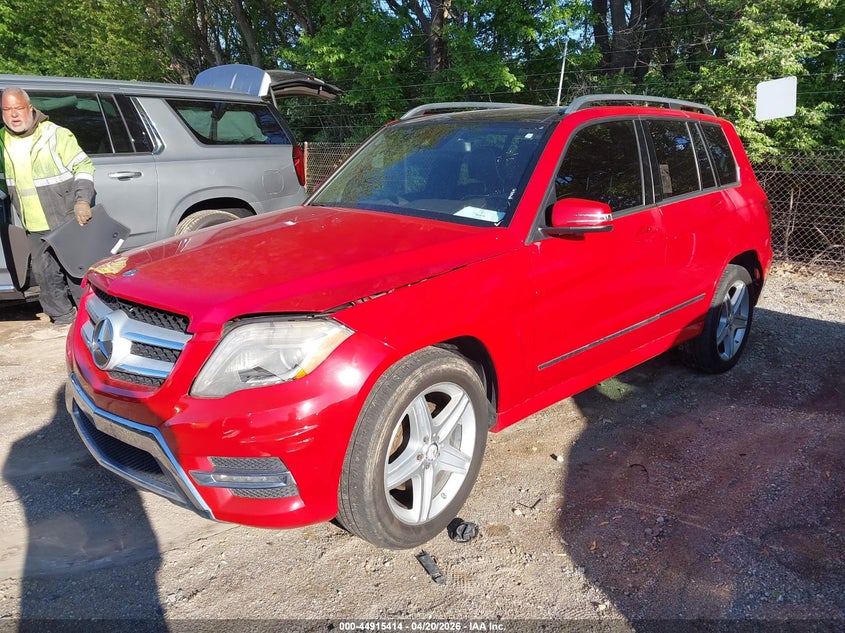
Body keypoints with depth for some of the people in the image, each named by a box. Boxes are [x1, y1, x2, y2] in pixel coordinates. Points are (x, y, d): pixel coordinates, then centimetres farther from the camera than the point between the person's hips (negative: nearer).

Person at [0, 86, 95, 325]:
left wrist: (83, 200, -16)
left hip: (67, 221, -5)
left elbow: (84, 167, -6)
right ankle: (61, 315, 22)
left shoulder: (56, 135, -9)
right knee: (45, 274, 9)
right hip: (34, 228, 5)